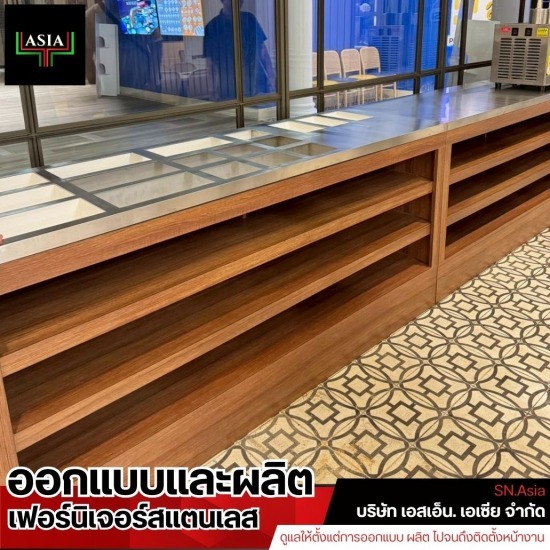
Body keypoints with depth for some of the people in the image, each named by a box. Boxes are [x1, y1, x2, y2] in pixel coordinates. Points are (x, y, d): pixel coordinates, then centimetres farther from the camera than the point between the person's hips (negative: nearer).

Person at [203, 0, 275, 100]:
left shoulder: (250, 19, 7)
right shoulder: (212, 27, -2)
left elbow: (263, 51, 10)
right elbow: (211, 66, -1)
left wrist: (271, 79, 1)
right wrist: (217, 94, -7)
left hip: (259, 88, 3)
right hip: (230, 94, -3)